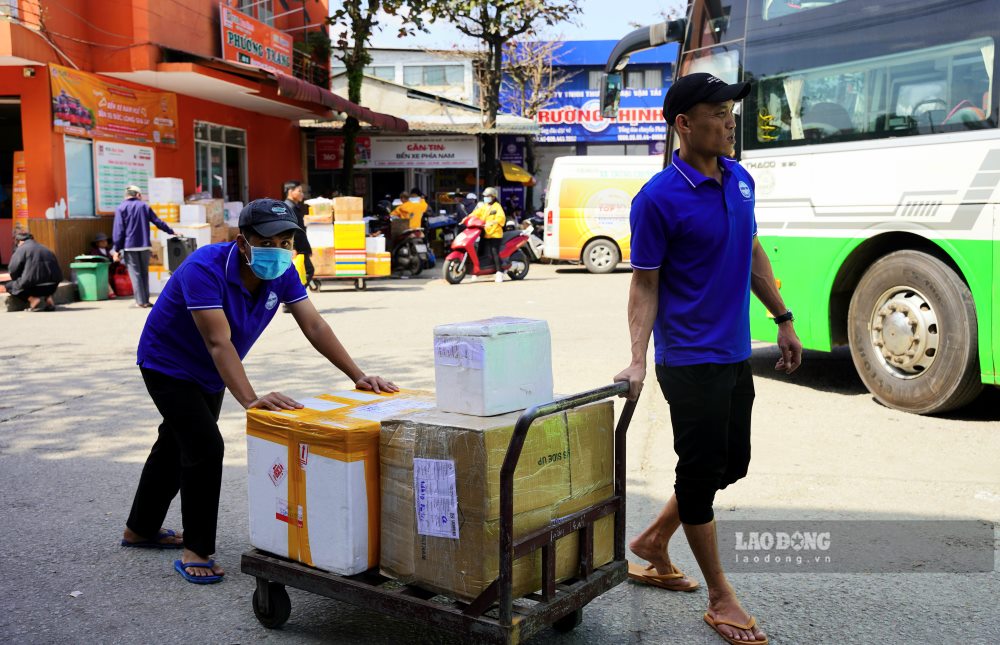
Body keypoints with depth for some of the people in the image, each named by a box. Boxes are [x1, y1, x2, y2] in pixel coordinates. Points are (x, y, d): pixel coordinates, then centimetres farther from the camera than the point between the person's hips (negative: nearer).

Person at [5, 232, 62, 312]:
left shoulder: (21, 249, 3)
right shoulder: (45, 249, 20)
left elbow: (13, 270, -1)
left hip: (34, 284, -6)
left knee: (9, 286, 17)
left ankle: (33, 299, -6)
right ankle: (48, 298, 12)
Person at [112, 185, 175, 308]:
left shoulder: (121, 208, 0)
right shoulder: (144, 206, 10)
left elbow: (118, 230, -5)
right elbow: (158, 222, 10)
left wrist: (116, 249, -4)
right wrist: (171, 232, 21)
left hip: (129, 247, -3)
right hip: (145, 246, 3)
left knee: (135, 274, -1)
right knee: (144, 273, 11)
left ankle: (141, 301, -5)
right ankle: (145, 300, 10)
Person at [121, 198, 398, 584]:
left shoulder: (282, 273, -16)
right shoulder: (205, 268, -36)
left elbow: (314, 326, -18)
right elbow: (219, 342, -45)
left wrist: (358, 377, -28)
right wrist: (250, 400, -56)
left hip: (209, 372, 8)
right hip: (168, 365, -8)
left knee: (176, 445, 21)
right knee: (205, 447, -19)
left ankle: (140, 530, 41)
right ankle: (195, 552, -5)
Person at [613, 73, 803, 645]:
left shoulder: (740, 180, 6)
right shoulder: (658, 199, -15)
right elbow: (645, 284, -12)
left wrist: (783, 320, 18)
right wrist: (638, 360, -21)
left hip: (736, 355, 8)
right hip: (690, 360, -8)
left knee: (732, 464, 17)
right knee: (702, 471, 2)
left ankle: (653, 542, 36)